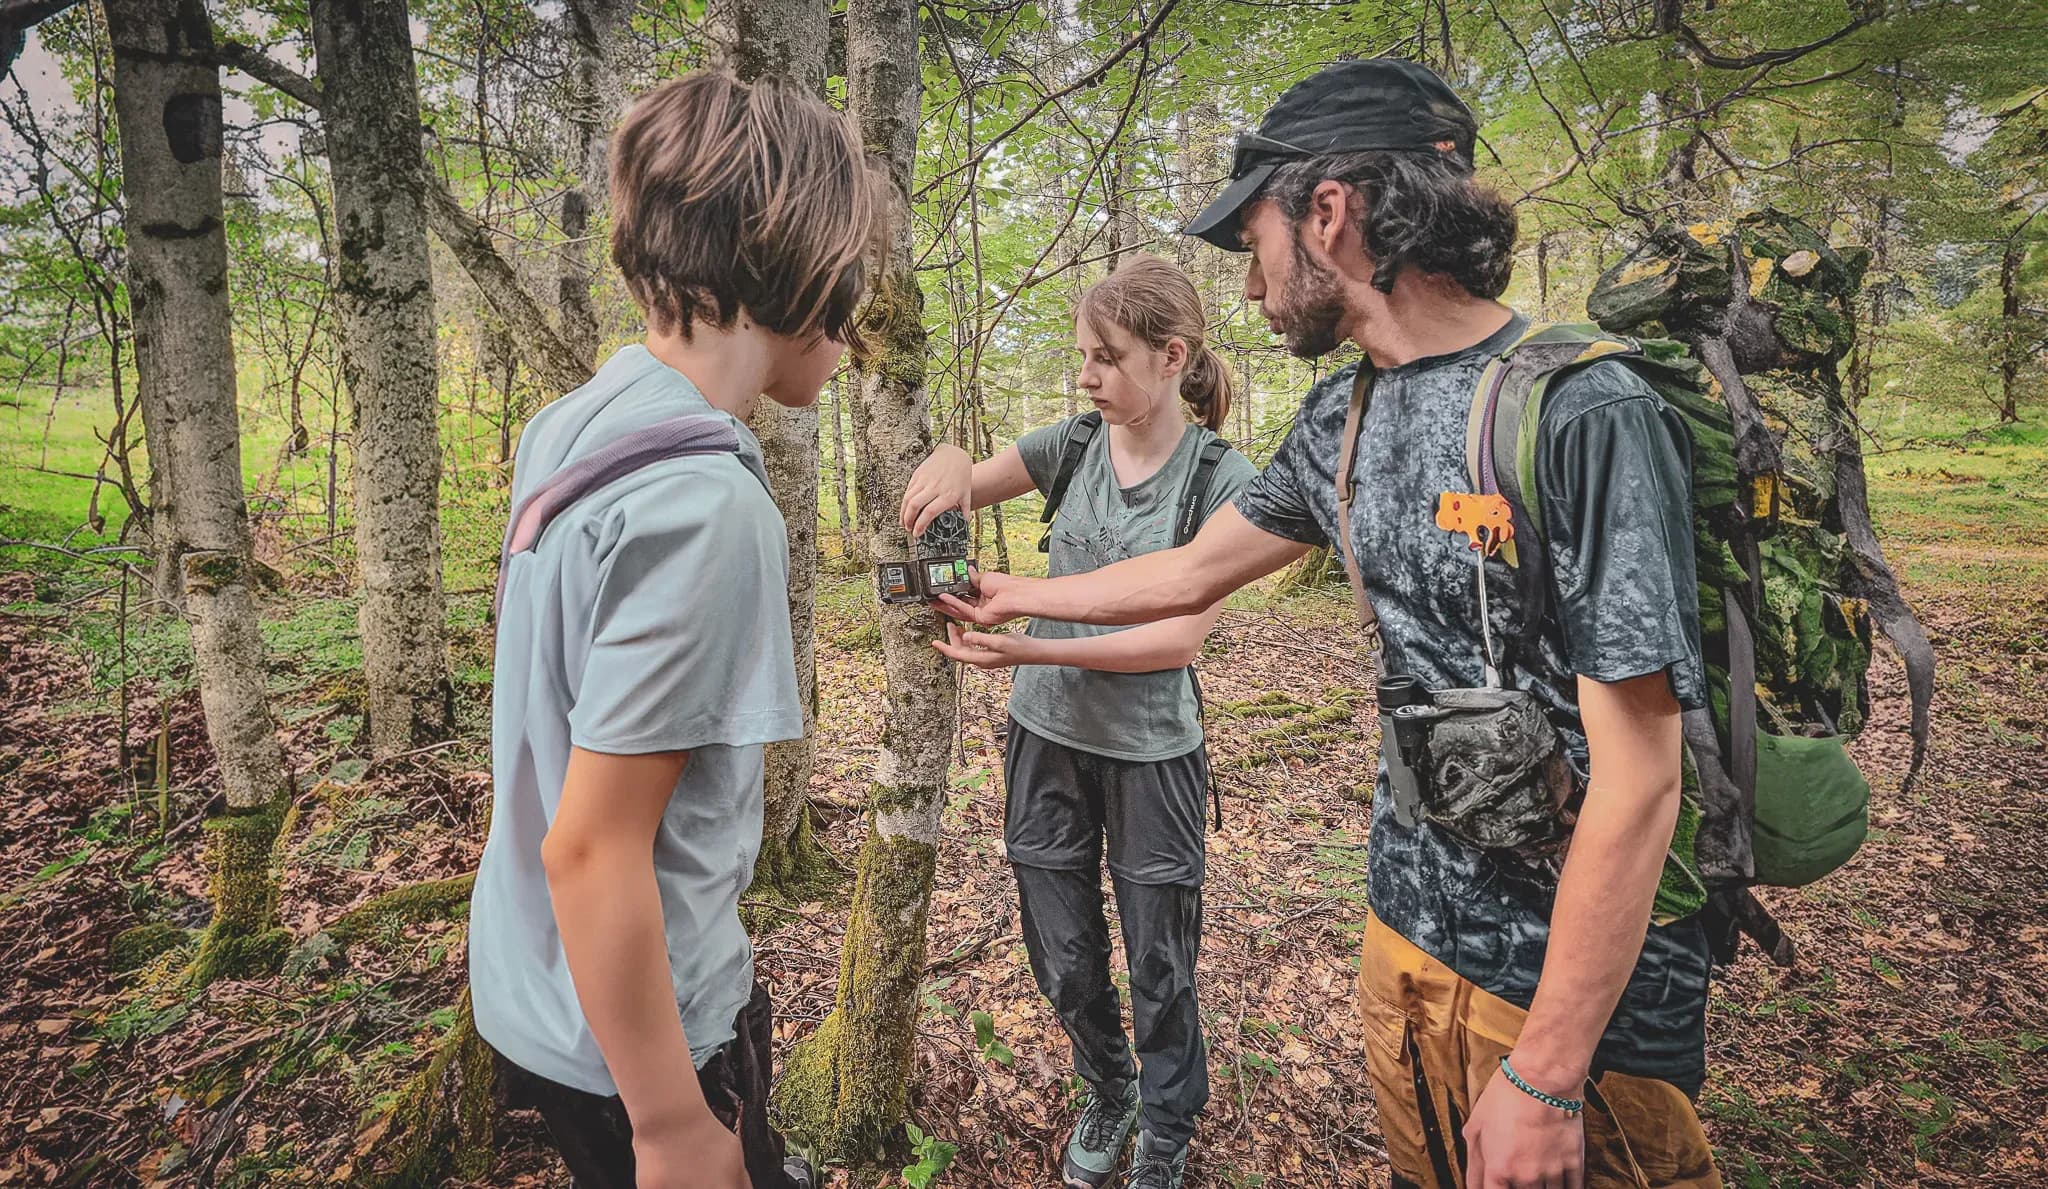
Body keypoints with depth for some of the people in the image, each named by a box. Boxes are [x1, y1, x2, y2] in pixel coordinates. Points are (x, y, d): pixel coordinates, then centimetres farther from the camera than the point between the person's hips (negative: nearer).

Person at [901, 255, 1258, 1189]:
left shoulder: (1222, 478, -12)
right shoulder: (1074, 443, -2)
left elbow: (1182, 635, -18)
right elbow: (947, 497, 3)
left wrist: (1031, 649, -27)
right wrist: (951, 459, -22)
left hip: (1152, 751, -3)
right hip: (1047, 737, 4)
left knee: (1160, 970, 12)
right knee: (1065, 960, 18)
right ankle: (1106, 1094, 47)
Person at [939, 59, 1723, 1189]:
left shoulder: (1587, 412, -22)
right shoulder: (1342, 415, 2)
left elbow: (1636, 777, -22)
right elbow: (1190, 574, 14)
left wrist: (1544, 1077, -18)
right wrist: (1016, 595, 25)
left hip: (1579, 976, -6)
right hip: (1405, 931, 7)